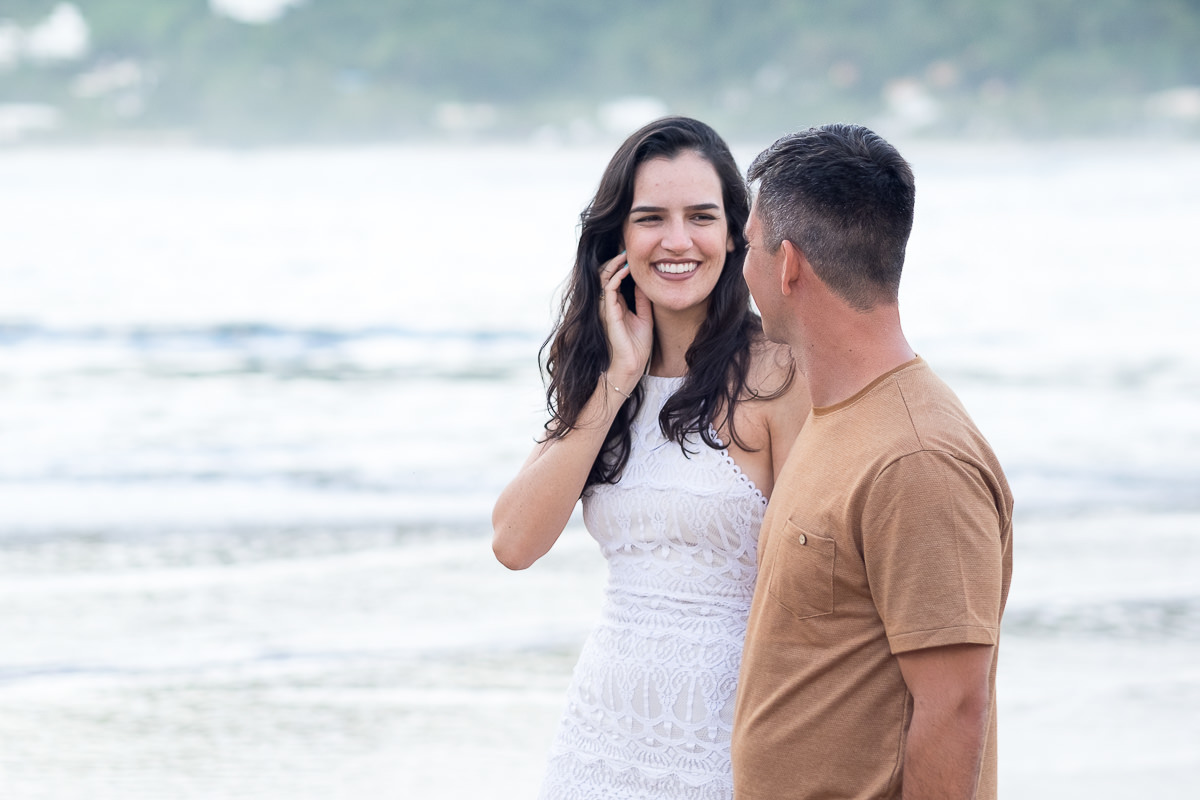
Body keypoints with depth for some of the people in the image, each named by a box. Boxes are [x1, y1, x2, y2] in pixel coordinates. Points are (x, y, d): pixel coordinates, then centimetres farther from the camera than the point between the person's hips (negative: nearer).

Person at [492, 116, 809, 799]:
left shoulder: (775, 373, -10)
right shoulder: (598, 372, 7)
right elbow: (515, 543, -6)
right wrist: (617, 380, -7)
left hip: (729, 736, -5)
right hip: (608, 732, 5)